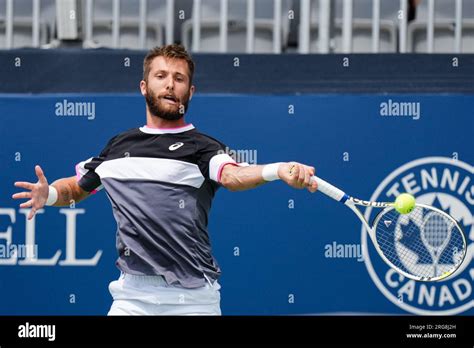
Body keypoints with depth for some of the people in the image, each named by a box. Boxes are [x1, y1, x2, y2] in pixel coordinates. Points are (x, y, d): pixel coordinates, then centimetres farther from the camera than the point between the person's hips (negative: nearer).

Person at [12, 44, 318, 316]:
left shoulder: (202, 146, -1)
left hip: (192, 297, -3)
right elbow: (75, 187, 27)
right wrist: (48, 194, 3)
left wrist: (279, 170, -43)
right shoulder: (118, 146, 14)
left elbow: (232, 175, -22)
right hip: (132, 294, 3)